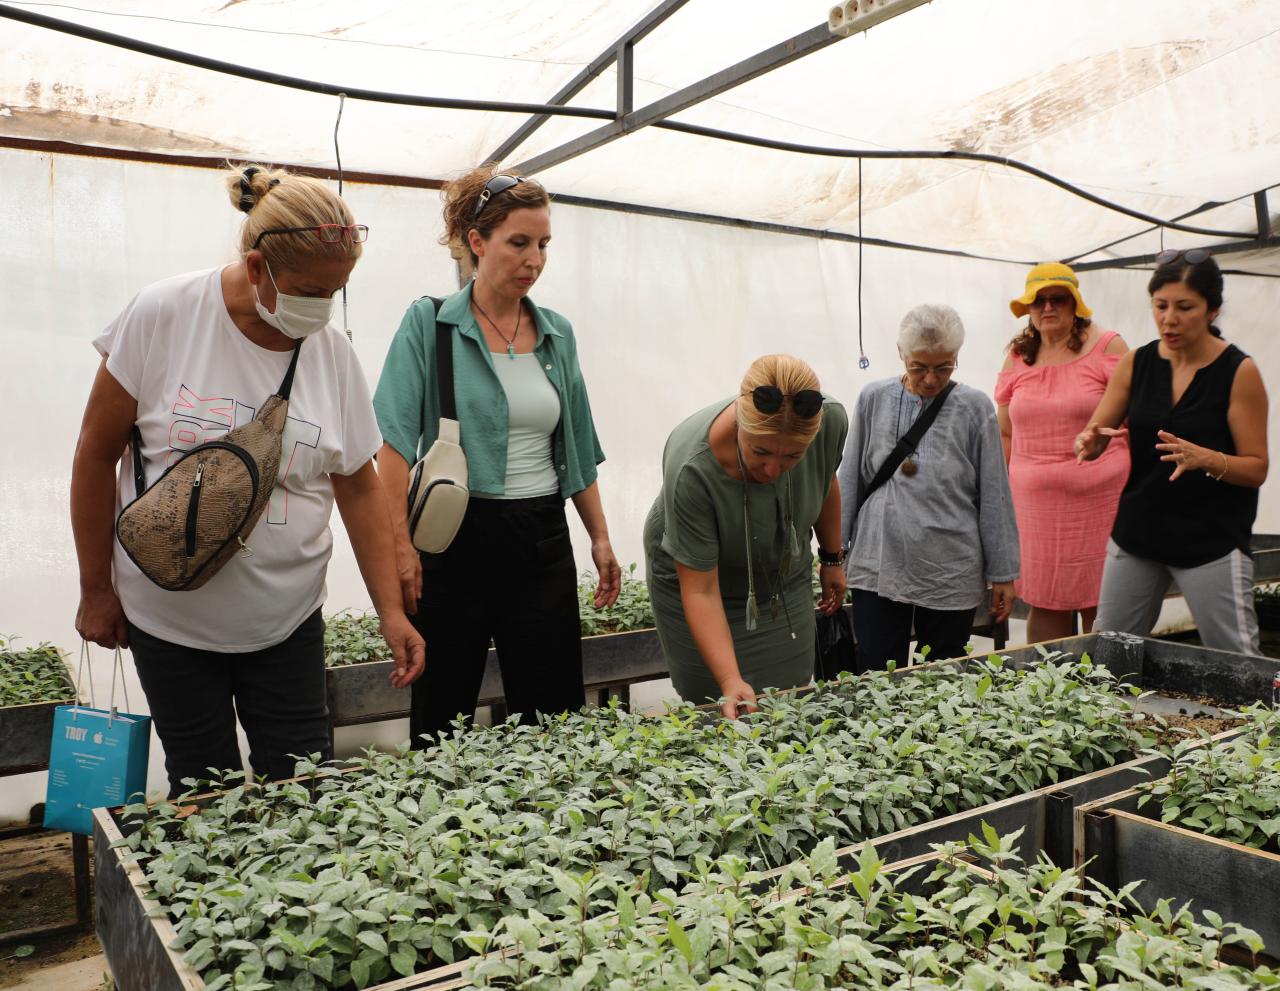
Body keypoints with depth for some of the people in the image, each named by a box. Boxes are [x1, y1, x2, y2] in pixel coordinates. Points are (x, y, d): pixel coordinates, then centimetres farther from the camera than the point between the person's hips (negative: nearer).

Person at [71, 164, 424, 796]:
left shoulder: (332, 353, -5)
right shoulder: (163, 315, -12)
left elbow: (358, 487, 0)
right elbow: (97, 452, -5)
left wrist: (391, 612, -3)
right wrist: (96, 590, -1)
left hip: (287, 618, 2)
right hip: (168, 614, -1)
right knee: (204, 791, 9)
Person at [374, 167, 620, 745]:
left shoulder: (557, 333, 9)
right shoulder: (430, 324, -3)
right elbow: (396, 442, -9)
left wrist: (601, 539, 12)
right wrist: (400, 545, -16)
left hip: (542, 539, 4)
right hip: (456, 537, -3)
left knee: (555, 712, 8)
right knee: (442, 722, 7)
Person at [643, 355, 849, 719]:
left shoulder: (830, 420, -25)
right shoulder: (692, 468, -37)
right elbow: (700, 591, -29)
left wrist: (832, 559, 11)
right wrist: (731, 681, -36)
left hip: (784, 578, 4)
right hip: (697, 575, -3)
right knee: (719, 710, -3)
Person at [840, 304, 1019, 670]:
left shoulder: (975, 409, 0)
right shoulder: (873, 400, 4)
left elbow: (994, 498, 3)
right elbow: (850, 484, 9)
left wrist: (1002, 573, 4)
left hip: (950, 575, -1)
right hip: (877, 569, 1)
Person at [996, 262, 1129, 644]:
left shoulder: (1107, 346, 0)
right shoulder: (1017, 356, 11)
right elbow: (1006, 434, 15)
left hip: (1099, 498, -3)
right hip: (1034, 503, 3)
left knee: (1101, 606, 2)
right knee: (1044, 604, 5)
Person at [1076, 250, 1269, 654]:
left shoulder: (1239, 371, -9)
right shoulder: (1136, 363, 2)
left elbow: (1257, 468, -8)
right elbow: (1091, 437, 3)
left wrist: (1205, 459, -27)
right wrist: (1089, 443, -20)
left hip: (1212, 541, -4)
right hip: (1137, 531, 4)